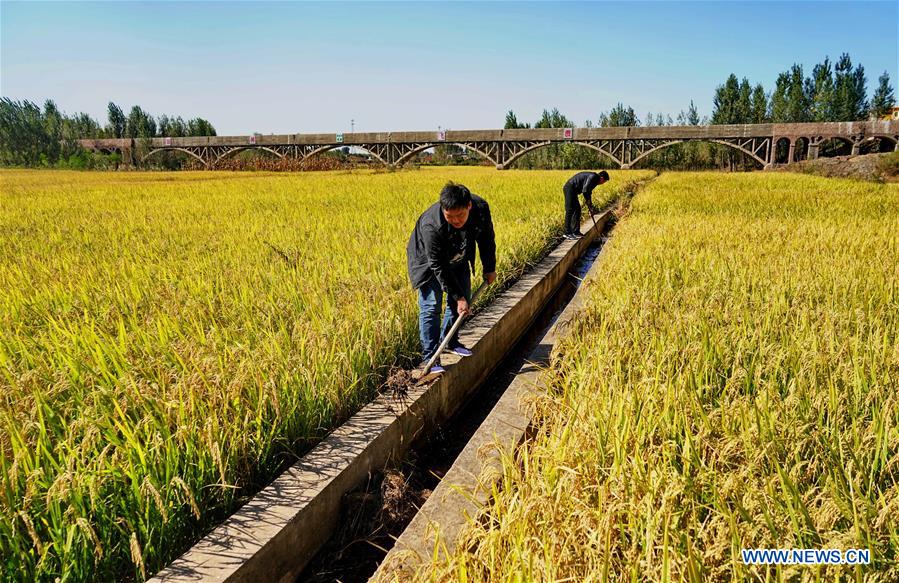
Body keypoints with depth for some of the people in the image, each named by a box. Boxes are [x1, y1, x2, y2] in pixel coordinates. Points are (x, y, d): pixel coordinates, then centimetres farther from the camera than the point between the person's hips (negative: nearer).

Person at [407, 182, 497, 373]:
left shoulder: (481, 208, -29)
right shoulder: (431, 226, -42)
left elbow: (486, 239, -7)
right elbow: (439, 267, -32)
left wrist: (489, 268, 3)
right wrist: (458, 296, -29)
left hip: (458, 259, 6)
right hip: (428, 262, -5)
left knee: (463, 300, 11)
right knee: (431, 306, -12)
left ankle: (450, 341, 30)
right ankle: (429, 358, -5)